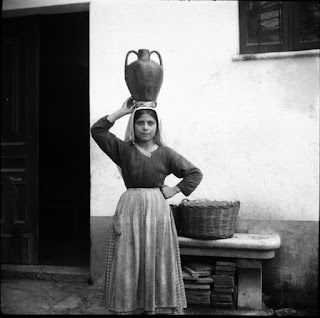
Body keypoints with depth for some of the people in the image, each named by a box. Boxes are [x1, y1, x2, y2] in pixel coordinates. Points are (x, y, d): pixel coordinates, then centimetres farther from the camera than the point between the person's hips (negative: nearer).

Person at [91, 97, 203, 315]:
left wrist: (175, 190, -2)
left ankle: (161, 306, 17)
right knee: (128, 266, 4)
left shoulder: (166, 153, 3)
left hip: (158, 211, 0)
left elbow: (195, 173, 8)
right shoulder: (123, 149, 2)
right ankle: (128, 306, 17)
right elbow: (97, 131, -7)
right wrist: (121, 112, -6)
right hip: (130, 211, 0)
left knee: (158, 265, 6)